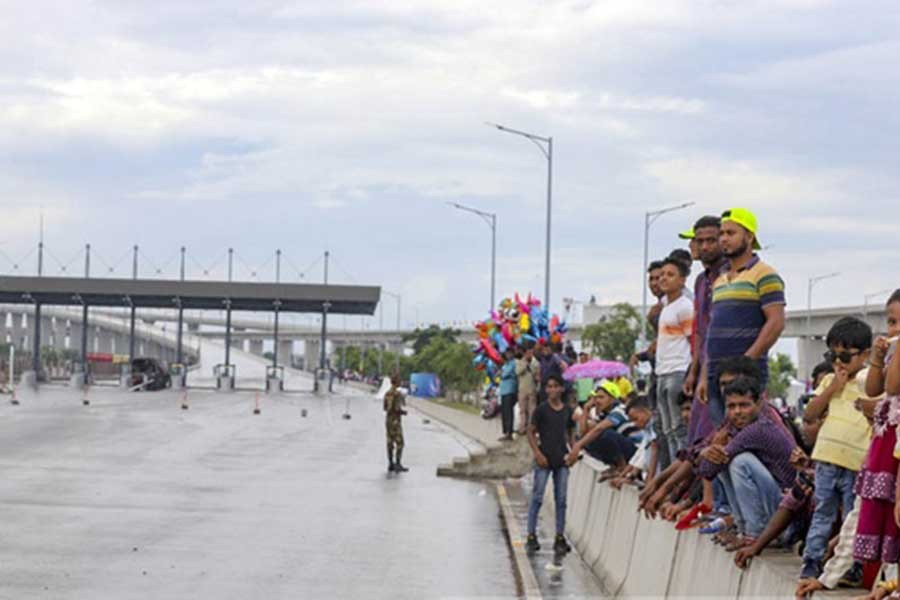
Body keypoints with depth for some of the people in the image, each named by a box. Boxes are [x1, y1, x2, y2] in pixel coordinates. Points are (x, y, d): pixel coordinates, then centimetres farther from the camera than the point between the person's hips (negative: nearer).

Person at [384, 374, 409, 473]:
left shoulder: (387, 393, 9)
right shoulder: (398, 393, -17)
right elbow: (397, 409, -22)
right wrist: (404, 412, -3)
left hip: (388, 419, 8)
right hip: (395, 421, -8)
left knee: (390, 443, 10)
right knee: (399, 443, -6)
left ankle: (391, 465, 11)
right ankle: (398, 465, -12)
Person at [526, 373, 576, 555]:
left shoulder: (568, 411, 7)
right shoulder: (541, 410, -4)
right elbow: (531, 432, -3)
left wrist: (573, 452, 2)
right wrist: (537, 453, -13)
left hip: (562, 460, 4)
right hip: (544, 459, -4)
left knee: (561, 500, 6)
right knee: (537, 497, -3)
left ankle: (560, 538, 12)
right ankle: (531, 536, 1)